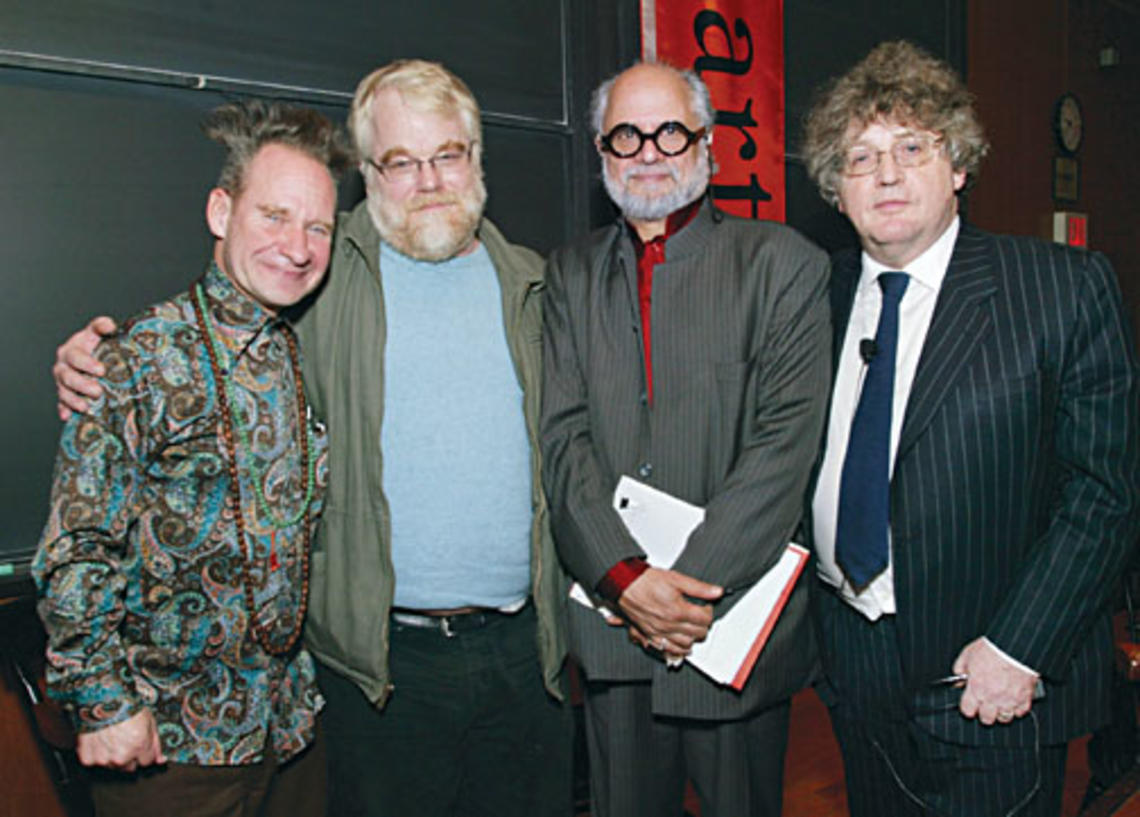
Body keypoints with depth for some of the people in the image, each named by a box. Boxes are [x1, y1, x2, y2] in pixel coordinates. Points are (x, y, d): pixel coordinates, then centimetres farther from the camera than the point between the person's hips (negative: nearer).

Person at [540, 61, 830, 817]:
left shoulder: (782, 265, -2)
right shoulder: (570, 275, 8)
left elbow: (784, 443, -11)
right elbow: (563, 436, -1)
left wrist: (691, 588, -16)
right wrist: (626, 578, -14)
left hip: (737, 619, -2)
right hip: (611, 622, 3)